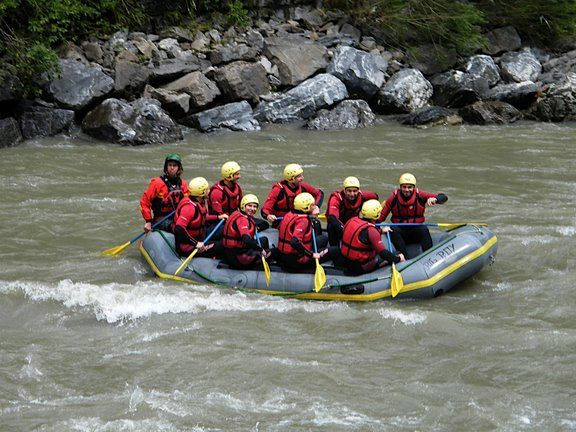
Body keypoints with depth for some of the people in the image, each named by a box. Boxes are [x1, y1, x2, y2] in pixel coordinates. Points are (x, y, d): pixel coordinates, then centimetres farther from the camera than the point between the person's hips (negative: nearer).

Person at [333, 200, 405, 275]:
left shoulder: (352, 220, -1)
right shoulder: (371, 230, -24)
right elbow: (383, 252, -25)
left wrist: (381, 231, 30)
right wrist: (398, 258, -10)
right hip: (360, 267, -7)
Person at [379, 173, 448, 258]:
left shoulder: (419, 195, -5)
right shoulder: (394, 198, -5)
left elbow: (443, 197, -11)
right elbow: (381, 216, -4)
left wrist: (434, 199, -34)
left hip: (416, 232, 0)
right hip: (400, 233, 0)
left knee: (423, 230, -31)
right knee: (394, 230, -31)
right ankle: (405, 258, -37)